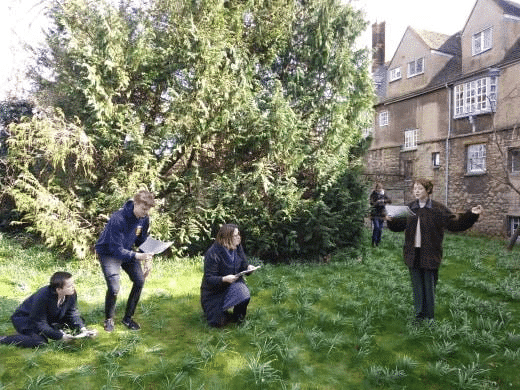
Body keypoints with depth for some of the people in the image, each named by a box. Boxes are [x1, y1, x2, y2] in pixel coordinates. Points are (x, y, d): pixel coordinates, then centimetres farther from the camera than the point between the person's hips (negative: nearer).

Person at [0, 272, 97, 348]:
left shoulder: (72, 293, -19)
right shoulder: (42, 297, -37)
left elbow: (72, 313, -7)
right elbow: (40, 323, -30)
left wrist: (83, 329, -22)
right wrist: (60, 336, -35)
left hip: (50, 319, 6)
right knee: (39, 342, -30)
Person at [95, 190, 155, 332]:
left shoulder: (144, 219, -12)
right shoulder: (118, 219, -33)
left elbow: (143, 240, 3)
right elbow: (116, 249, -34)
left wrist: (147, 260, -7)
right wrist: (137, 256, -48)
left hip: (127, 251, 6)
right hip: (108, 252, -6)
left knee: (139, 280, -4)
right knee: (114, 287, -18)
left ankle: (128, 318, 14)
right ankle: (109, 319, 10)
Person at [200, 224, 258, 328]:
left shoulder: (238, 248, -5)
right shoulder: (213, 253, -25)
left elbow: (242, 265, 6)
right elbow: (209, 279, -23)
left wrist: (248, 267, -17)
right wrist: (224, 279, -41)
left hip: (234, 284, 4)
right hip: (214, 291, -4)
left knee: (243, 293, -29)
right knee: (218, 322, -8)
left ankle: (238, 317, 3)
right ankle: (212, 309, 28)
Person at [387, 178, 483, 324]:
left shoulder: (438, 209, -5)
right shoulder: (410, 208, 6)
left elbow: (454, 223, -6)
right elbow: (399, 225, 14)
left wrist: (471, 215, -15)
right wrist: (391, 220, -4)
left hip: (430, 254, -3)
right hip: (413, 254, 3)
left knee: (429, 286, 7)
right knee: (417, 286, 12)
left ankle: (429, 317, 23)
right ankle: (419, 314, 25)